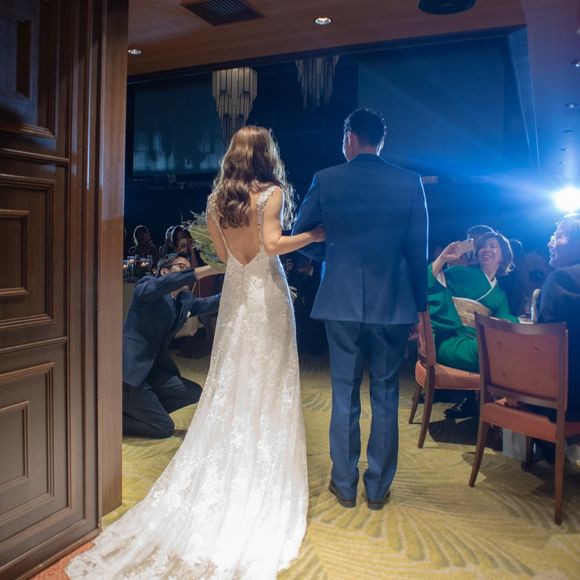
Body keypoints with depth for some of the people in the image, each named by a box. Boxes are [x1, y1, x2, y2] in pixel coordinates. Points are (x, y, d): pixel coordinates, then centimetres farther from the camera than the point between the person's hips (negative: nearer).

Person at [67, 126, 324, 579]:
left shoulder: (216, 198, 5)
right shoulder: (272, 193, -10)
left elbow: (222, 253, 8)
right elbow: (272, 244, -22)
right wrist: (313, 235, -10)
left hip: (235, 292, 5)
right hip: (266, 292, -4)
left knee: (229, 383, 12)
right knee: (267, 385, 4)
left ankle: (222, 474, 21)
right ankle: (262, 480, 14)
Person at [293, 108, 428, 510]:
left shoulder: (326, 180, -1)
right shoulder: (410, 183, 0)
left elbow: (299, 237, 4)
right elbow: (418, 250, 1)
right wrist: (420, 304, 9)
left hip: (341, 300, 0)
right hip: (393, 303, 1)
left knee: (344, 393, 10)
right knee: (386, 394, 11)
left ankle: (345, 485, 22)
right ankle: (378, 488, 21)